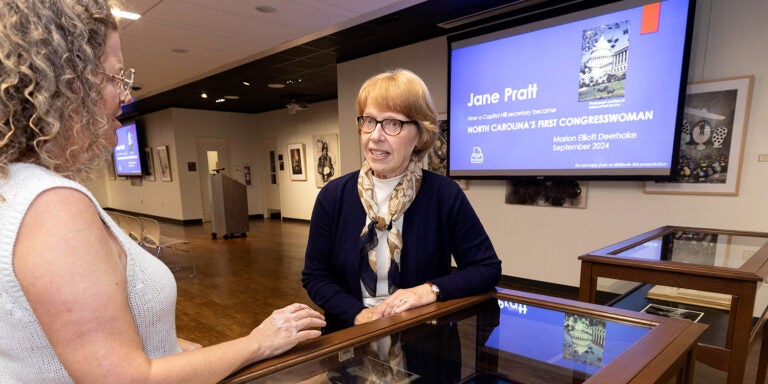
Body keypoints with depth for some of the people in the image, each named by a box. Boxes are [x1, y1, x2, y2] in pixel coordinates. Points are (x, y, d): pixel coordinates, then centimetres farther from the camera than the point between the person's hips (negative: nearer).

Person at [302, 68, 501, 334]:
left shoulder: (444, 194, -8)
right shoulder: (334, 195, -4)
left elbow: (488, 268, -2)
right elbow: (314, 276, 1)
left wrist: (432, 289, -15)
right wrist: (359, 314, -13)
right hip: (351, 334, 1)